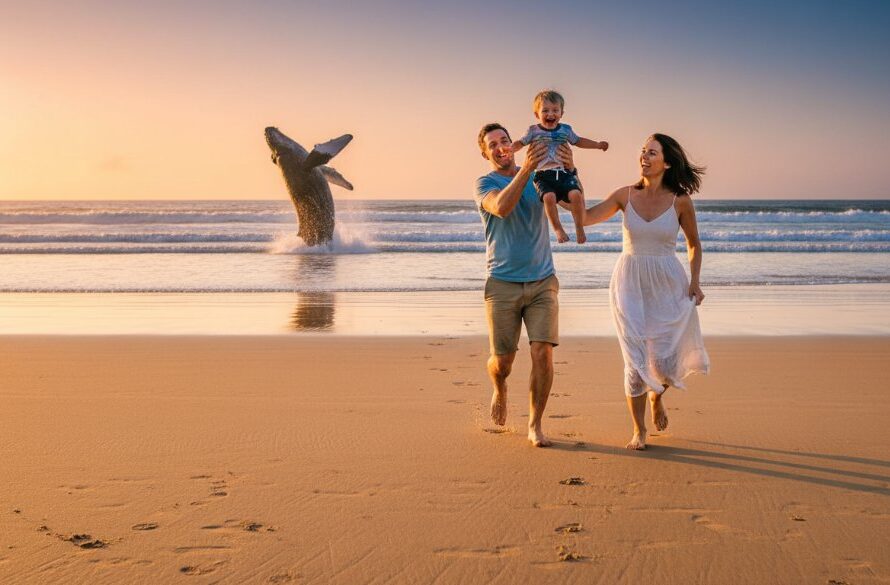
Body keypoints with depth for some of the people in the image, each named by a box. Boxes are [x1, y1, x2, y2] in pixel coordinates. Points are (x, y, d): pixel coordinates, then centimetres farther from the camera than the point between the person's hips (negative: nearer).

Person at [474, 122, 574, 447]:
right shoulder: (485, 184, -2)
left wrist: (570, 171, -25)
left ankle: (535, 426, 3)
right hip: (503, 284, -2)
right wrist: (525, 169, -35)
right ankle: (499, 391, 38)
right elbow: (502, 207, -24)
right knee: (502, 361, 1)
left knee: (542, 352, -11)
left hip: (542, 282, 2)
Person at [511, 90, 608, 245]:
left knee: (576, 195, -24)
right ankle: (558, 228, -13)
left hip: (564, 173, 2)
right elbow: (520, 143, 14)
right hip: (544, 175, -2)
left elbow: (578, 141, 29)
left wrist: (598, 145, 26)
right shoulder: (534, 131, 8)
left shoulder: (565, 130, 14)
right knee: (549, 197, -31)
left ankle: (579, 228, -5)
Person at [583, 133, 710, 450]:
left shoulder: (680, 201, -5)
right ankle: (639, 430, 16)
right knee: (635, 361, -1)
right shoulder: (626, 195, -2)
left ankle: (656, 396, 36)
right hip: (630, 284, 1)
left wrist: (695, 282, -1)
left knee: (664, 361, -2)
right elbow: (586, 217, -11)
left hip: (667, 286, 0)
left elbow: (694, 244, 8)